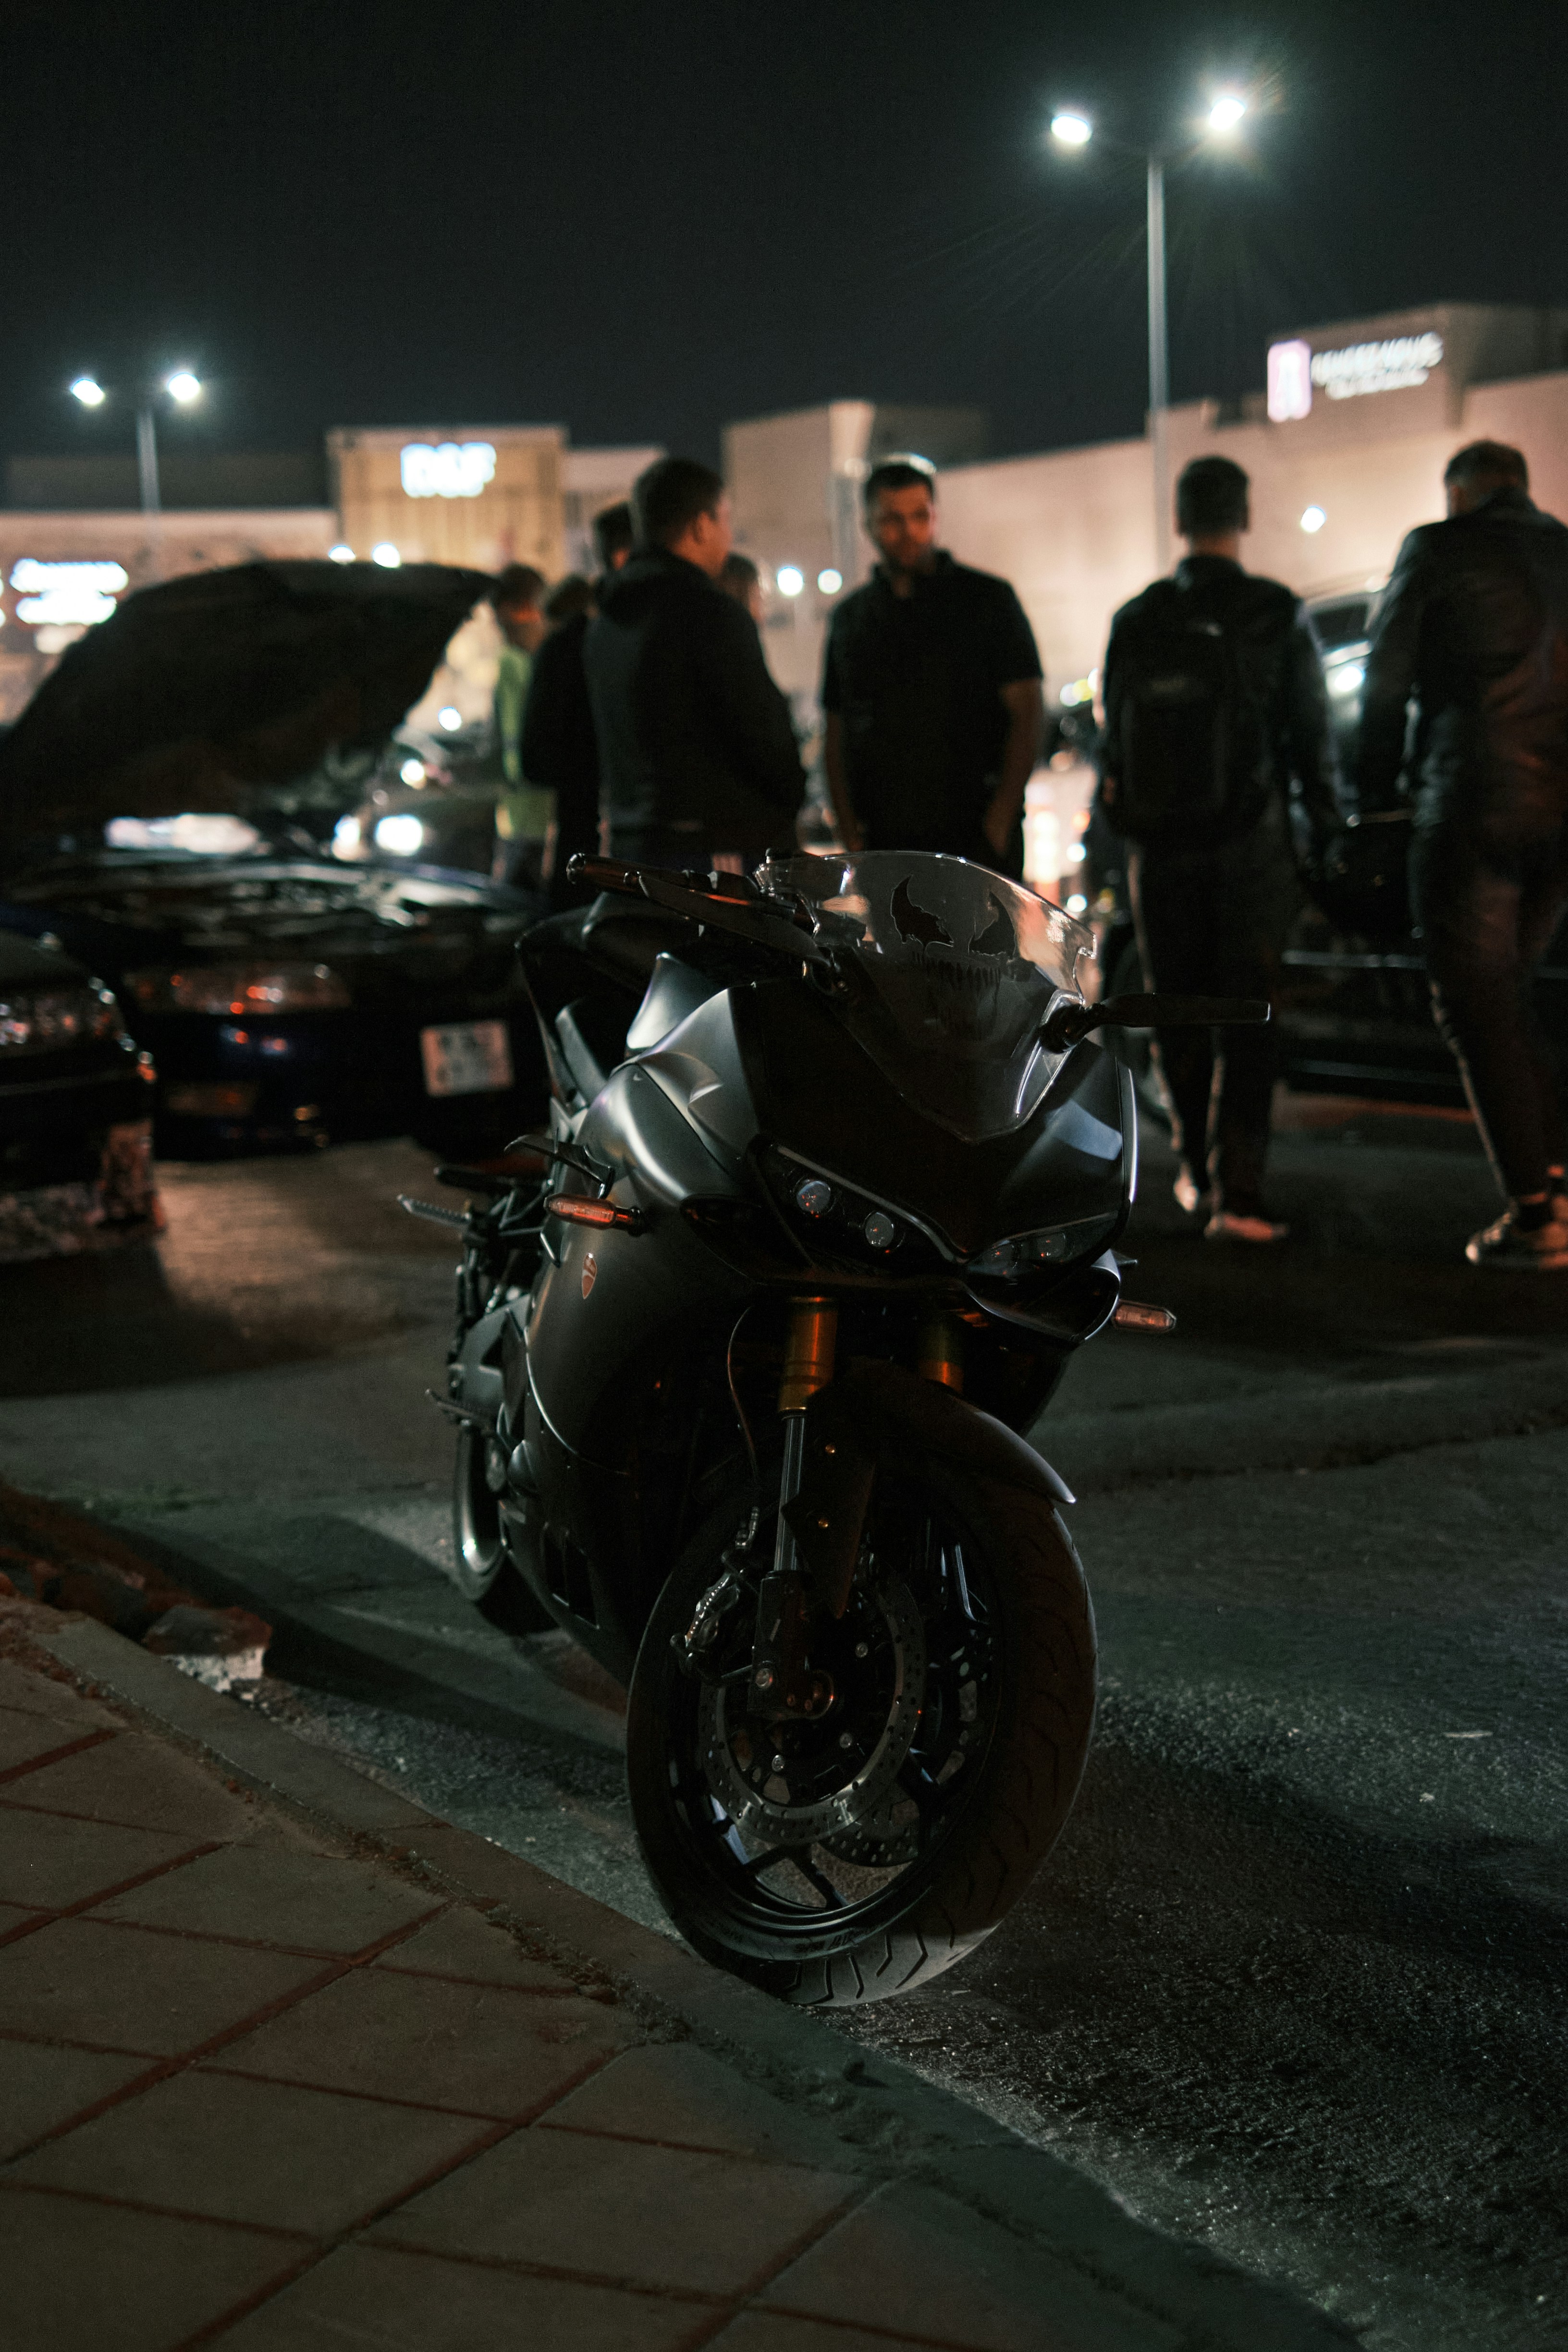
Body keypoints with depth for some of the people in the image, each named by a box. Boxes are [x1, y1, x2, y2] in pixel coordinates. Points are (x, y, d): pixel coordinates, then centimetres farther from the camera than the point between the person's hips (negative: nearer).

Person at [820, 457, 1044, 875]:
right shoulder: (849, 617, 15)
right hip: (882, 842, 3)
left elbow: (1028, 713, 0)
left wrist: (1001, 816, -9)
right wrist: (848, 827, 3)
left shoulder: (988, 599, 5)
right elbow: (836, 732, 16)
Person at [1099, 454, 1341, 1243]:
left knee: (1179, 1013, 14)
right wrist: (1326, 830, 9)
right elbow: (1313, 736, -2)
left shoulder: (1134, 622, 2)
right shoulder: (1278, 616, -6)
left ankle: (1197, 1173, 24)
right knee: (1248, 1022, -1)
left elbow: (1113, 742, 8)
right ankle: (1237, 1195, -7)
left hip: (1161, 848, 3)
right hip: (1250, 845, -2)